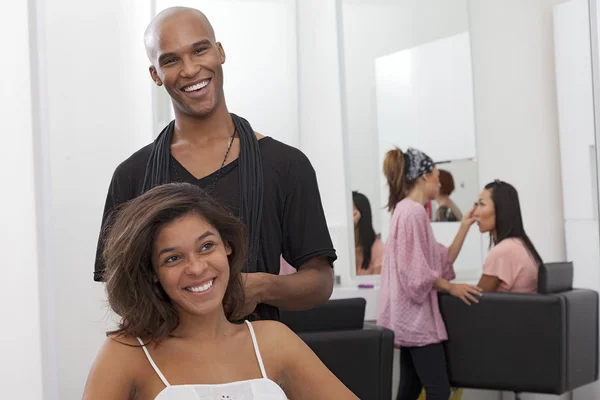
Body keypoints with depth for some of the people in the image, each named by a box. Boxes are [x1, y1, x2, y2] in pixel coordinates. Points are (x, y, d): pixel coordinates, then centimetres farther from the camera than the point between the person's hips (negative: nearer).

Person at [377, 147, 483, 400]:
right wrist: (451, 287, -9)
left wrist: (465, 226, 13)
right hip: (416, 313, -11)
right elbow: (416, 271, -20)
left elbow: (444, 260, 15)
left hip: (412, 315, 11)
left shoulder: (411, 211, 18)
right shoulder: (413, 211, -14)